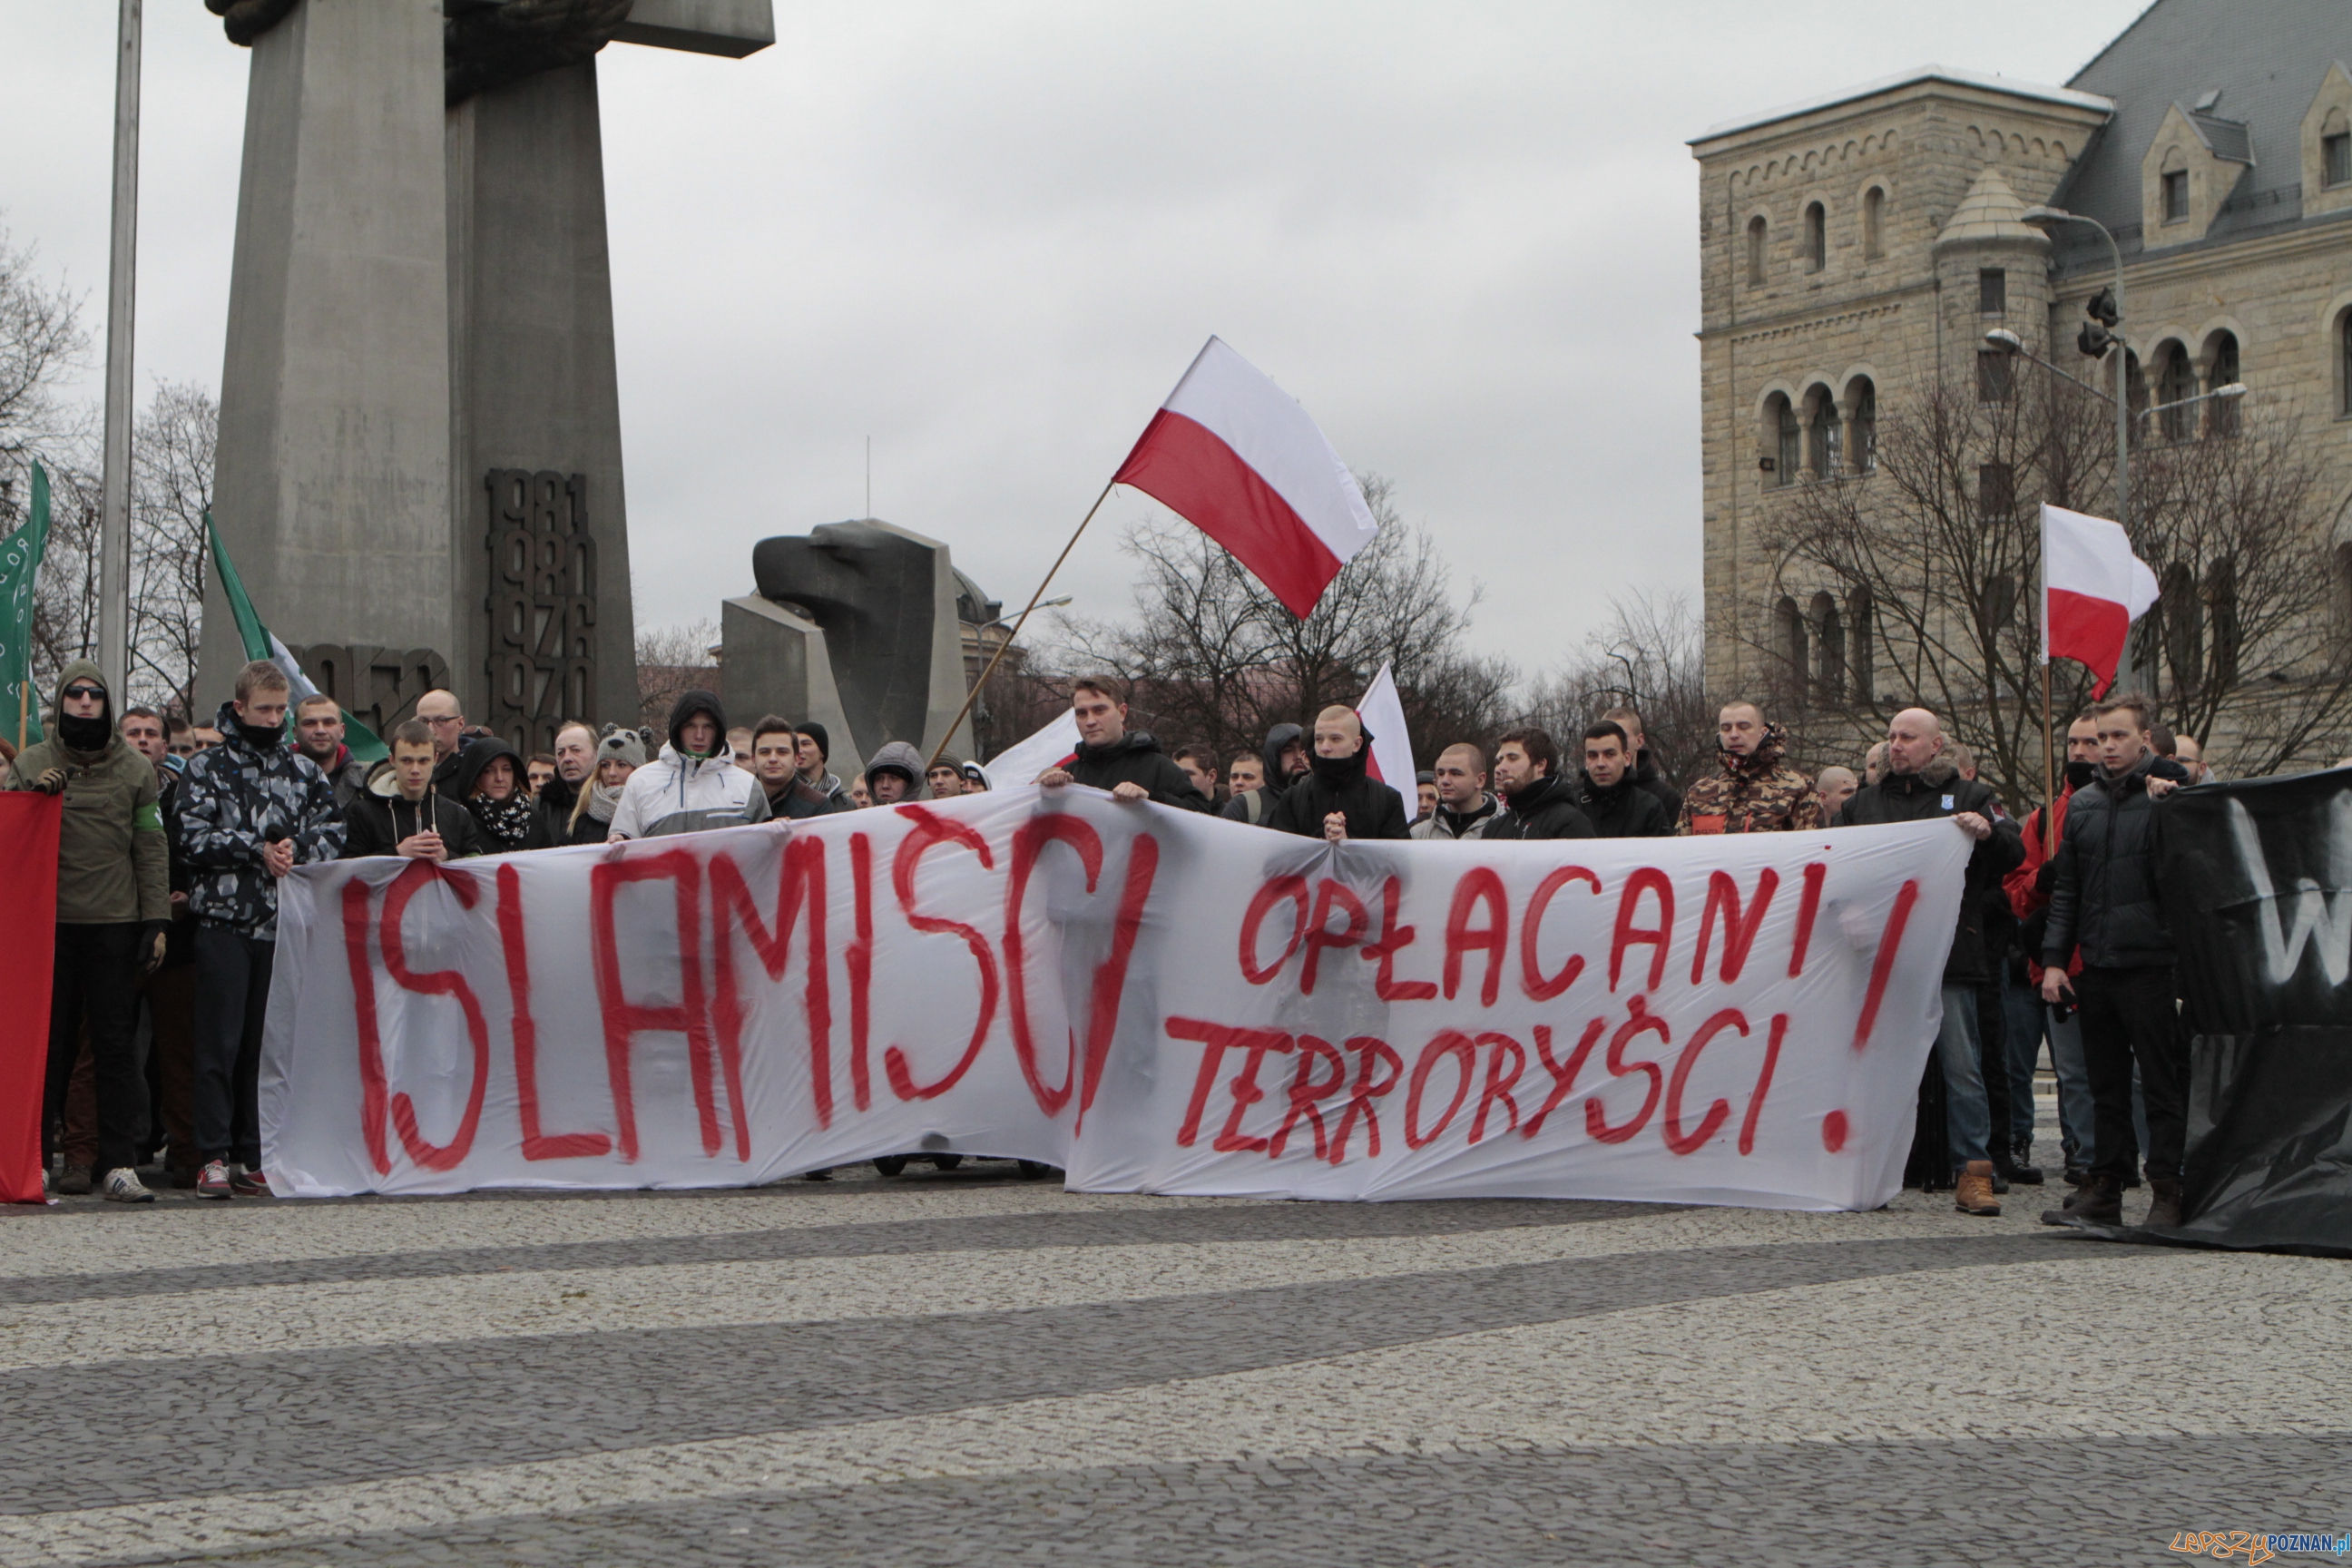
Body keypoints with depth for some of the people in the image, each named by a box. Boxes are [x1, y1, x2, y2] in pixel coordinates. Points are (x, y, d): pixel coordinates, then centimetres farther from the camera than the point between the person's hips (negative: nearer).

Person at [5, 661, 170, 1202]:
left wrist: (156, 921, 0)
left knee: (117, 1044, -2)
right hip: (51, 921, 0)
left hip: (117, 924, 0)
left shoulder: (136, 769, 9)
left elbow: (152, 848, 7)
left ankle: (119, 1162, 0)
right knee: (48, 1043, 3)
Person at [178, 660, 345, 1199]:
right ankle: (213, 1158, -1)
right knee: (220, 1042, -4)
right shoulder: (207, 768, 4)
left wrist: (295, 851, -11)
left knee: (267, 1043, 5)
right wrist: (258, 850, -11)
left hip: (284, 923, 3)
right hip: (224, 919, -3)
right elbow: (193, 837, -6)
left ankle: (255, 1155, 10)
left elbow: (333, 831, 7)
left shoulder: (304, 771, 13)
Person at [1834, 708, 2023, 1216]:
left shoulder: (1969, 797, 10)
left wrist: (1988, 832, -22)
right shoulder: (1864, 802, 20)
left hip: (1948, 957, -3)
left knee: (1960, 1066, -4)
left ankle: (1974, 1172, 0)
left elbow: (2015, 853, 1)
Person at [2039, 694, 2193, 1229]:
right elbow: (2065, 889, 16)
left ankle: (2166, 1191, 2)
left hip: (2151, 965, -6)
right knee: (2105, 1085, 12)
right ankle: (2104, 1189, 18)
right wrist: (2054, 958, 9)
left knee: (2163, 1085, -2)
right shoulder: (2083, 803, 14)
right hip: (2097, 965, 6)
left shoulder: (2170, 794, -2)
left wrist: (2165, 808, -19)